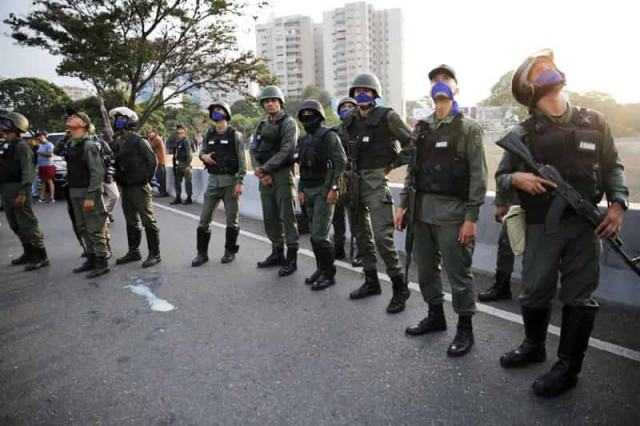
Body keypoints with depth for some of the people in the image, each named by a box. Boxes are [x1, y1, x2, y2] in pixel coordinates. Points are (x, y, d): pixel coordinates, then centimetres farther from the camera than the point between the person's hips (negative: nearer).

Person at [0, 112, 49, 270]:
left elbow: (27, 171, -18)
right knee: (15, 226, 14)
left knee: (28, 224, -7)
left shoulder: (21, 146, -11)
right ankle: (29, 253, 25)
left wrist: (23, 192, -25)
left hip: (17, 190, -9)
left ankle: (41, 257, -1)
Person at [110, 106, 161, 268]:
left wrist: (147, 178, -8)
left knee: (148, 221, -6)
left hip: (139, 187, -8)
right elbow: (116, 163, 21)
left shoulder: (139, 141, -9)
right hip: (125, 188, 8)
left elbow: (152, 160, -11)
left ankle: (154, 254, 0)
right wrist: (119, 179, 12)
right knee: (131, 221, 15)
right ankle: (133, 251, 26)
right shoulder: (117, 143, 13)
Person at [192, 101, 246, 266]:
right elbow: (201, 152, 21)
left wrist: (240, 182, -15)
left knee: (231, 218, 4)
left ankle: (230, 251, 18)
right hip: (213, 180, 4)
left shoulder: (235, 135, -2)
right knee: (204, 218, 2)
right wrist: (203, 156, -4)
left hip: (230, 180, -4)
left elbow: (242, 160, -7)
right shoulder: (208, 134, 10)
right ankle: (202, 253, 11)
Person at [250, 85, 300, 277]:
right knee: (270, 218, 11)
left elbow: (285, 152, -14)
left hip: (282, 175, -7)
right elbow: (253, 150, 9)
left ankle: (291, 259, 2)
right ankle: (277, 253, 24)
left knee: (287, 217, -5)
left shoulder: (289, 124, -3)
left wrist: (263, 168, -13)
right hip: (265, 177, 7)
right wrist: (260, 172, -8)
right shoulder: (261, 126, 17)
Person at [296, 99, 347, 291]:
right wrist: (301, 189, 15)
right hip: (309, 191, 7)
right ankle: (321, 269, 23)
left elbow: (341, 162, -15)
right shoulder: (303, 139, 15)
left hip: (324, 190, -7)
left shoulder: (328, 135, -8)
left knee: (319, 236, -9)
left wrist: (334, 188, -20)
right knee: (315, 235, 11)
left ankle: (329, 274, 3)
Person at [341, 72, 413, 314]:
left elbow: (412, 142, -6)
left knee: (382, 237, -12)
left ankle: (400, 287, 2)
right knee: (361, 235, 12)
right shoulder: (349, 121, 11)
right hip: (354, 182, 7)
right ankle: (371, 282, 25)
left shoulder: (387, 117, -6)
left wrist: (393, 165, -6)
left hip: (376, 182, -7)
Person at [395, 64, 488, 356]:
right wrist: (403, 204, 9)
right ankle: (435, 316, 32)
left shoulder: (469, 128, -2)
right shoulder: (421, 127, 13)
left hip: (452, 211, -5)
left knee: (458, 272, 1)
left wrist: (471, 217, -14)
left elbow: (478, 176, -7)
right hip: (422, 210, 6)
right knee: (425, 268, 14)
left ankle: (465, 328, 18)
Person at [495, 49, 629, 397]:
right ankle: (534, 346, 35)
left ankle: (568, 368, 19)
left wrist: (617, 203, -5)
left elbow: (612, 167, 9)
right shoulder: (522, 134, -2)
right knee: (534, 292, 10)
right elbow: (500, 177, 5)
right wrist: (516, 178, -17)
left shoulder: (594, 122, 4)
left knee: (578, 297, 5)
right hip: (542, 227, -1)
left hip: (585, 225, 1)